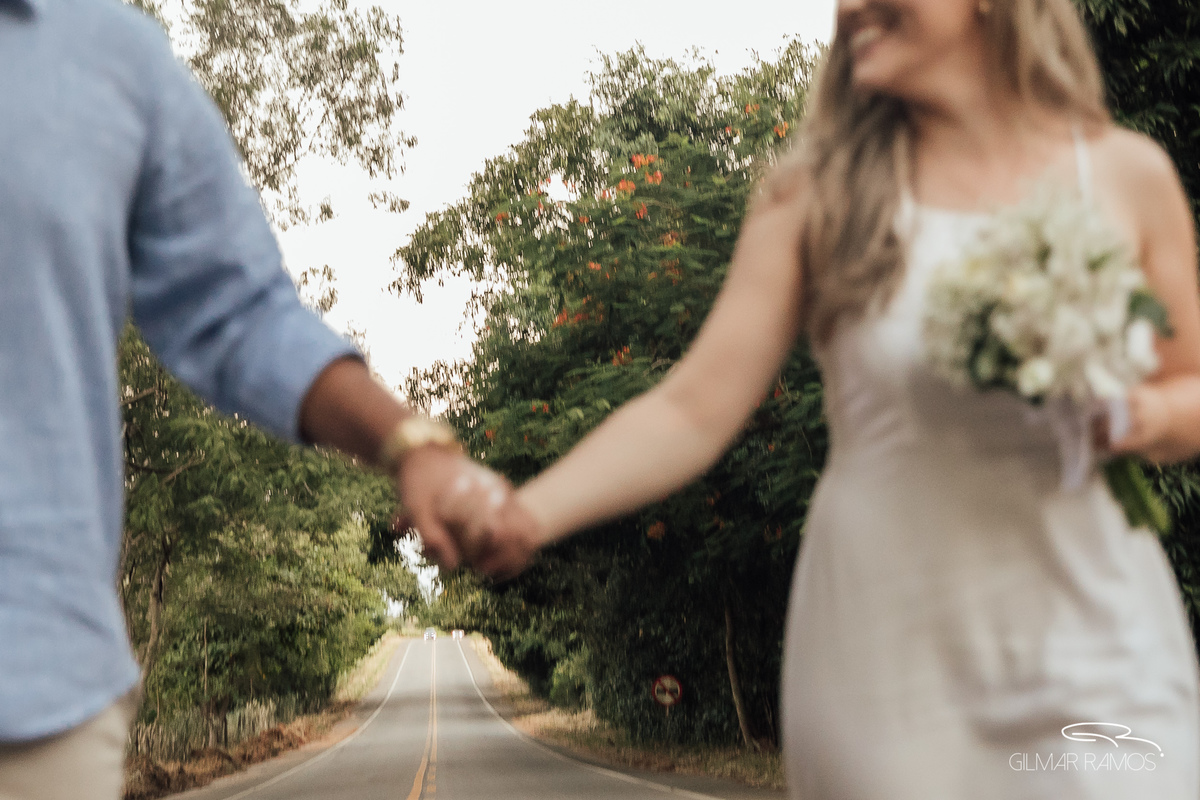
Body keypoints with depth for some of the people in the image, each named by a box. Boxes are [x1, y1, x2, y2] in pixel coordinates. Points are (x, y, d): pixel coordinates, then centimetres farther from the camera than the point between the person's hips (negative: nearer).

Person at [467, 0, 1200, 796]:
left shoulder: (1127, 173, 4)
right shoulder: (817, 195, 2)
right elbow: (693, 411, -4)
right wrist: (531, 512, -20)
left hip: (1098, 650, 1)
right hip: (888, 663, 0)